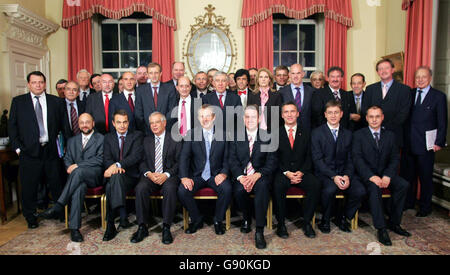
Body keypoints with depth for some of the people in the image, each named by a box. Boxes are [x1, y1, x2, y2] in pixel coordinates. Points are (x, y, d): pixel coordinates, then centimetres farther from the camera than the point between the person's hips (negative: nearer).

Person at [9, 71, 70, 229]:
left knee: (56, 183, 8)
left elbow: (64, 125, 9)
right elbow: (12, 126, 5)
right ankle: (30, 217, 25)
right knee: (29, 186, 8)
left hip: (51, 150, 1)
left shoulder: (55, 101, 8)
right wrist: (17, 147, -4)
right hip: (29, 151, 0)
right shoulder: (18, 102, 6)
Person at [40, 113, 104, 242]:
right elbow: (67, 158, 21)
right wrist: (70, 166, -4)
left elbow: (100, 159, -4)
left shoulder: (101, 139, 9)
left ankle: (58, 207, -34)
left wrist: (78, 165, -12)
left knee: (78, 171, -37)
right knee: (79, 187, -34)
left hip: (95, 175, -3)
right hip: (78, 178, 3)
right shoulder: (72, 141, 26)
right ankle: (74, 227, -35)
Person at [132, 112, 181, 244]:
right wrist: (148, 173, -11)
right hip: (150, 176, 3)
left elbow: (179, 162, 0)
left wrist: (166, 174, -16)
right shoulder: (146, 140, 18)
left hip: (169, 176, -2)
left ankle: (166, 228, -24)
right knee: (141, 188, -29)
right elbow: (142, 161, 10)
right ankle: (142, 227, -18)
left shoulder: (175, 139, 7)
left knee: (170, 188, -35)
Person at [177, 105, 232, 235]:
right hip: (197, 175, 1)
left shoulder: (223, 134, 3)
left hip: (216, 175, -1)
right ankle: (197, 220, 2)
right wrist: (184, 177, -17)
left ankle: (218, 220, -2)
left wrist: (224, 173, -17)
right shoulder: (191, 134, 4)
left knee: (227, 189, -30)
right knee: (182, 191, -25)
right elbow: (184, 157, -3)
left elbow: (227, 158, 2)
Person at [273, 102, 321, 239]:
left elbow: (309, 157, 6)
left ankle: (307, 222, -11)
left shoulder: (305, 133, 13)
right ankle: (281, 224, -15)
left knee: (316, 184, -28)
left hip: (301, 172, 2)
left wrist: (301, 172, -11)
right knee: (278, 186, -33)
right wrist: (286, 172, -13)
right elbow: (274, 158, 1)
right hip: (282, 172, -1)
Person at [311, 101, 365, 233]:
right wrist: (333, 176, -19)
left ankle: (343, 218, 5)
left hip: (343, 173, 4)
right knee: (330, 189, -34)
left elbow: (349, 159, 10)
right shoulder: (317, 133, 0)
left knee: (360, 191, -21)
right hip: (324, 173, -4)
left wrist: (347, 176, -10)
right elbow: (317, 159, -8)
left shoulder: (347, 134, 13)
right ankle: (325, 220, -5)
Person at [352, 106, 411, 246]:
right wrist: (371, 176, -22)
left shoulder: (390, 135, 12)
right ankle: (381, 228, -25)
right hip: (366, 174, -4)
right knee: (375, 188, -33)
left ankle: (394, 223, -7)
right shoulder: (359, 135, 1)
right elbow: (357, 158, -9)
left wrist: (387, 176, -13)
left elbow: (395, 158, 5)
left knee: (404, 185, -22)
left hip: (385, 173, 4)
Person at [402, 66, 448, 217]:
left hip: (426, 144, -3)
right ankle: (408, 203, 27)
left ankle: (425, 207, 21)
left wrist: (439, 142, -8)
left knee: (425, 177, 6)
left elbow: (442, 122, -2)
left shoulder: (439, 96, -1)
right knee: (407, 175, 11)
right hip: (408, 143, 4)